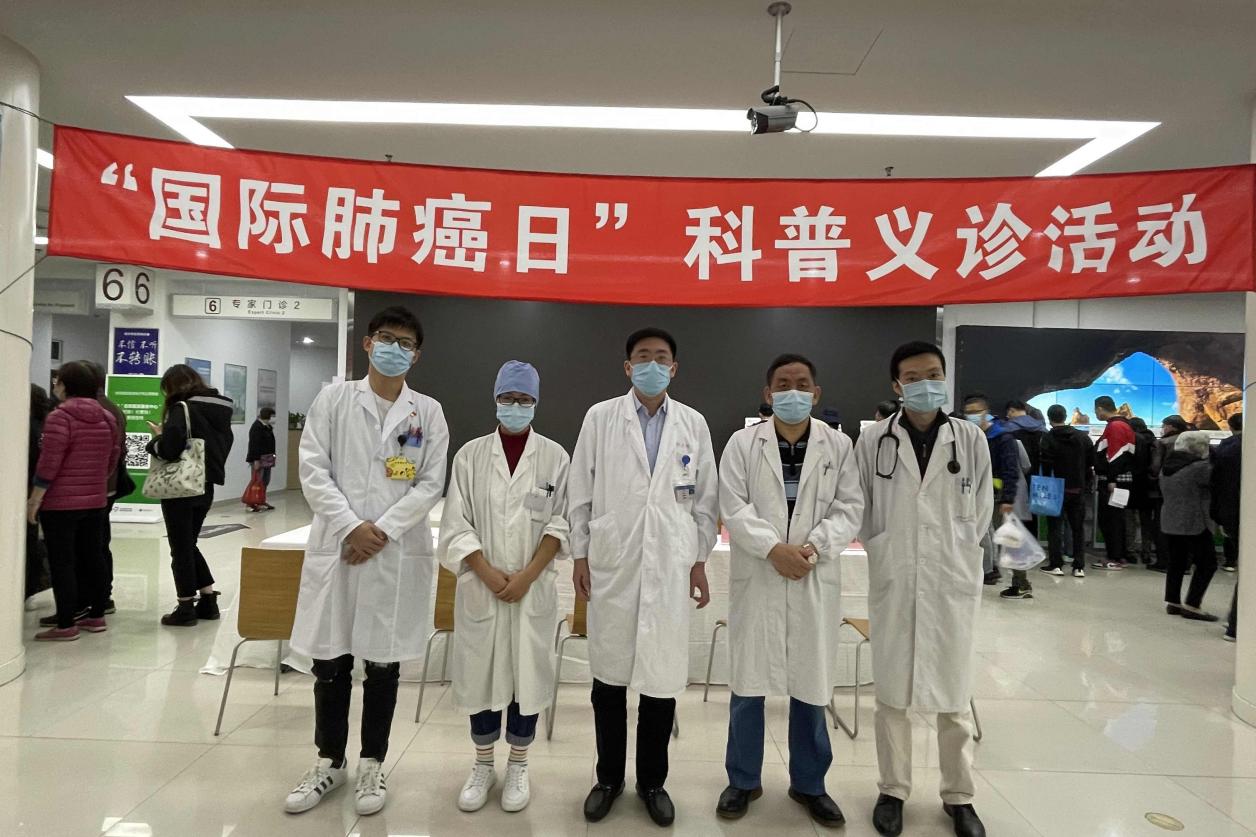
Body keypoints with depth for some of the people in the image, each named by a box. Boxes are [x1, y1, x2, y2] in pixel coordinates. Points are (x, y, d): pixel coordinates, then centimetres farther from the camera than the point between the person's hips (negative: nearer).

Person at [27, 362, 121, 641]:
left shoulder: (59, 417, -13)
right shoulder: (108, 418, 8)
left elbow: (49, 464, -16)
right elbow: (111, 462, 14)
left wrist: (34, 500, -10)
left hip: (60, 503, -6)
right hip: (96, 501, 7)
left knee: (62, 562, -1)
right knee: (92, 557, 12)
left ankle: (66, 624, 2)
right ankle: (97, 615, 19)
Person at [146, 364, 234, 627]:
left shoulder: (182, 408, -13)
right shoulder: (219, 409, 9)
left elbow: (169, 449, -24)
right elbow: (225, 443, 16)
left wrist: (157, 438, -5)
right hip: (206, 486, 7)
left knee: (181, 548, 4)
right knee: (190, 543, 20)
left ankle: (186, 608, 10)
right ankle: (208, 600, 20)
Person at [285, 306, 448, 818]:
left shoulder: (428, 412, 5)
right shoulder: (333, 399, 5)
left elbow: (430, 485, -1)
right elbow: (313, 471, -1)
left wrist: (382, 532, -11)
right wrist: (350, 526, -12)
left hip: (399, 555, 0)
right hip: (335, 547, 1)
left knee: (383, 663, 9)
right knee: (329, 663, 11)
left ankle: (372, 764, 27)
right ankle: (329, 761, 31)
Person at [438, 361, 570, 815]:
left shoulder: (555, 456, -1)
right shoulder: (470, 454, 1)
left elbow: (561, 523, -3)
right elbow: (456, 525, -1)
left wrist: (526, 576, -11)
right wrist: (488, 572, -11)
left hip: (534, 587, -1)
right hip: (480, 586, 1)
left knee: (527, 674, 7)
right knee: (481, 673, 9)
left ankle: (518, 767, 28)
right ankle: (483, 765, 30)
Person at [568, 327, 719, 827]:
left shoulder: (694, 424, 5)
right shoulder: (600, 418, 2)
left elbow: (706, 499, 8)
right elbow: (580, 491, 4)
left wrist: (700, 561, 6)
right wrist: (579, 554, 2)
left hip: (670, 567, 1)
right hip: (611, 564, 0)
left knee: (662, 678, 7)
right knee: (609, 677, 10)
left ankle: (652, 781, 28)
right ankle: (608, 778, 30)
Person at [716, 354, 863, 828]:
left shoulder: (838, 445, 4)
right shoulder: (743, 443, 1)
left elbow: (850, 508, 0)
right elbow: (733, 507, -6)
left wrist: (814, 546, -15)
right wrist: (774, 548, -17)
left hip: (815, 581, 1)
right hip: (757, 578, -1)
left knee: (810, 685, 12)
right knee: (747, 684, 9)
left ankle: (808, 783, 32)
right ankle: (743, 781, 28)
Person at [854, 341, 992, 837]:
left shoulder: (972, 440, 0)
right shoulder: (872, 442, -3)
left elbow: (981, 511, 9)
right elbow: (860, 511, 5)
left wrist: (954, 552, 11)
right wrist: (885, 553, 7)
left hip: (953, 581, 1)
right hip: (892, 581, 0)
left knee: (954, 694, 11)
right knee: (892, 693, 10)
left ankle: (958, 796, 29)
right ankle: (893, 790, 26)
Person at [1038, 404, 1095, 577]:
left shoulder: (1048, 438, -10)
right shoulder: (1083, 437, 5)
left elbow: (1045, 466, -14)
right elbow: (1091, 463, 5)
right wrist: (1087, 485, 9)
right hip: (1078, 489, 4)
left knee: (1055, 527, 4)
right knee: (1078, 527, 10)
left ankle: (1056, 565, 2)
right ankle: (1079, 566, 10)